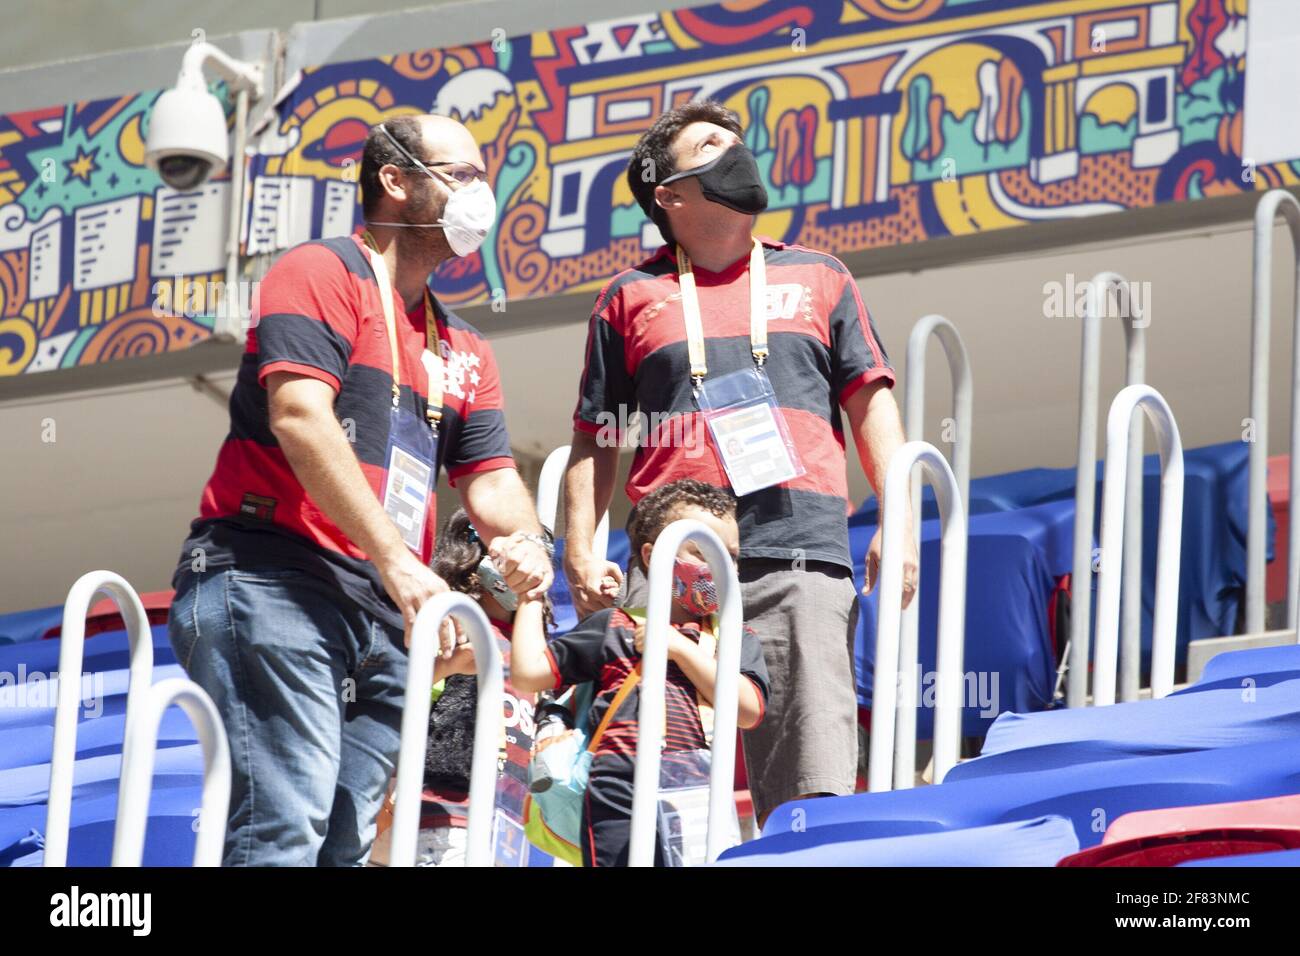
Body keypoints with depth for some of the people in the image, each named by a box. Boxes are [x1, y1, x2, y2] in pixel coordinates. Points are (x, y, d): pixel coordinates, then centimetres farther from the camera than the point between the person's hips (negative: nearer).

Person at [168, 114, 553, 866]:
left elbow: (490, 478, 18)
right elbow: (300, 418, -14)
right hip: (270, 577, -8)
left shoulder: (463, 350, 24)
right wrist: (399, 561, -21)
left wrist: (522, 538, -8)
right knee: (286, 828, -21)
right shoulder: (323, 274, 0)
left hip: (383, 614, 8)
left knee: (347, 841, 2)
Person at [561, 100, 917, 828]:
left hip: (801, 554, 0)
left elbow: (871, 403, 15)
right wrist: (580, 556, 3)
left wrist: (899, 522, 2)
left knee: (813, 790, -10)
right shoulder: (633, 297, 17)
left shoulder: (818, 278, 20)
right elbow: (595, 442, 16)